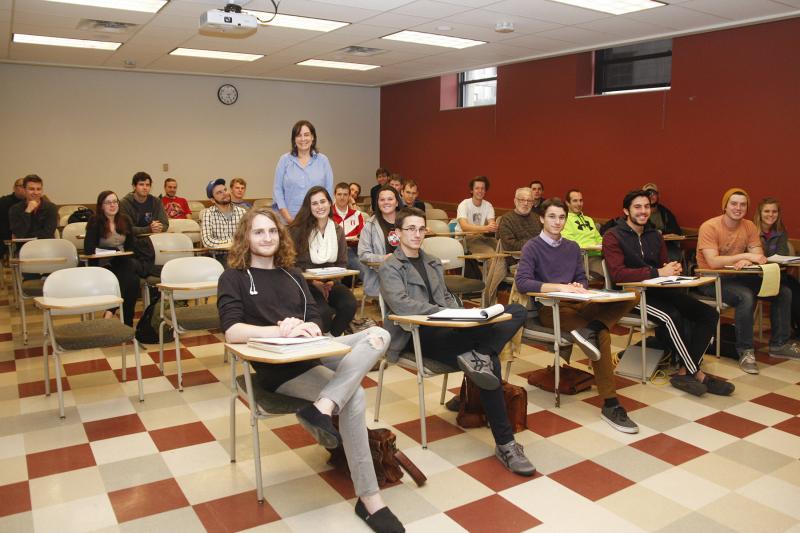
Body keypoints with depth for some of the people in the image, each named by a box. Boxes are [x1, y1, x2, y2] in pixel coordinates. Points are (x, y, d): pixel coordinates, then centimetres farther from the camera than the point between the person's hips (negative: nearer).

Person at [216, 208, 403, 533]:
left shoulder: (292, 274, 20)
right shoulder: (233, 278, 3)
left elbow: (316, 321, 10)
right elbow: (232, 331, -14)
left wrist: (302, 327, -15)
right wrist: (282, 331, -27)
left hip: (312, 353, 6)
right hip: (278, 367, -6)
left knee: (378, 336, -20)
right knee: (354, 397, -27)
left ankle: (321, 408, -34)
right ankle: (369, 499, -19)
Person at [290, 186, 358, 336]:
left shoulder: (338, 231, 11)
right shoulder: (298, 230, -3)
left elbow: (342, 263, 12)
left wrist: (332, 281, -8)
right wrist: (313, 282, -14)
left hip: (330, 283, 4)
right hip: (305, 284, -4)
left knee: (350, 305, -26)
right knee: (324, 311, -31)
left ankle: (333, 337, 1)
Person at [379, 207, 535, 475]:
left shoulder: (433, 262, 27)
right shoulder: (389, 268, 2)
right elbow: (400, 304, -15)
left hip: (445, 328, 7)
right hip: (417, 336, -7)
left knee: (516, 311, -11)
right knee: (489, 363, -30)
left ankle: (478, 357, -31)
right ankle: (505, 444, -22)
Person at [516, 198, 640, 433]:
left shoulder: (572, 247, 18)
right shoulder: (532, 247, -2)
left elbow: (583, 279, 17)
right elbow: (522, 282, -18)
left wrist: (579, 286, -10)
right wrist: (560, 287, -27)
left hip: (576, 304, 6)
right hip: (548, 309, -6)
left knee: (629, 298, -21)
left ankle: (587, 330, -37)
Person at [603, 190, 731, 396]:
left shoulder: (654, 235, 17)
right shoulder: (613, 237, -5)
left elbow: (664, 263, 21)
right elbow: (618, 273, -18)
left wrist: (673, 268, -5)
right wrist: (657, 272, -22)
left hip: (659, 289, 7)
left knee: (709, 314, -11)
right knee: (671, 316, -33)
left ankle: (684, 372, -13)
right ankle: (697, 374, -16)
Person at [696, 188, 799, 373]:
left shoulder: (749, 226, 3)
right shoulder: (709, 227, -16)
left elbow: (759, 256, -4)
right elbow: (712, 262, -26)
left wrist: (747, 261, -28)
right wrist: (746, 255, -30)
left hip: (737, 276, 7)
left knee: (783, 292, -3)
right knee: (746, 297, -33)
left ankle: (779, 344, 12)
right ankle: (745, 351, -18)